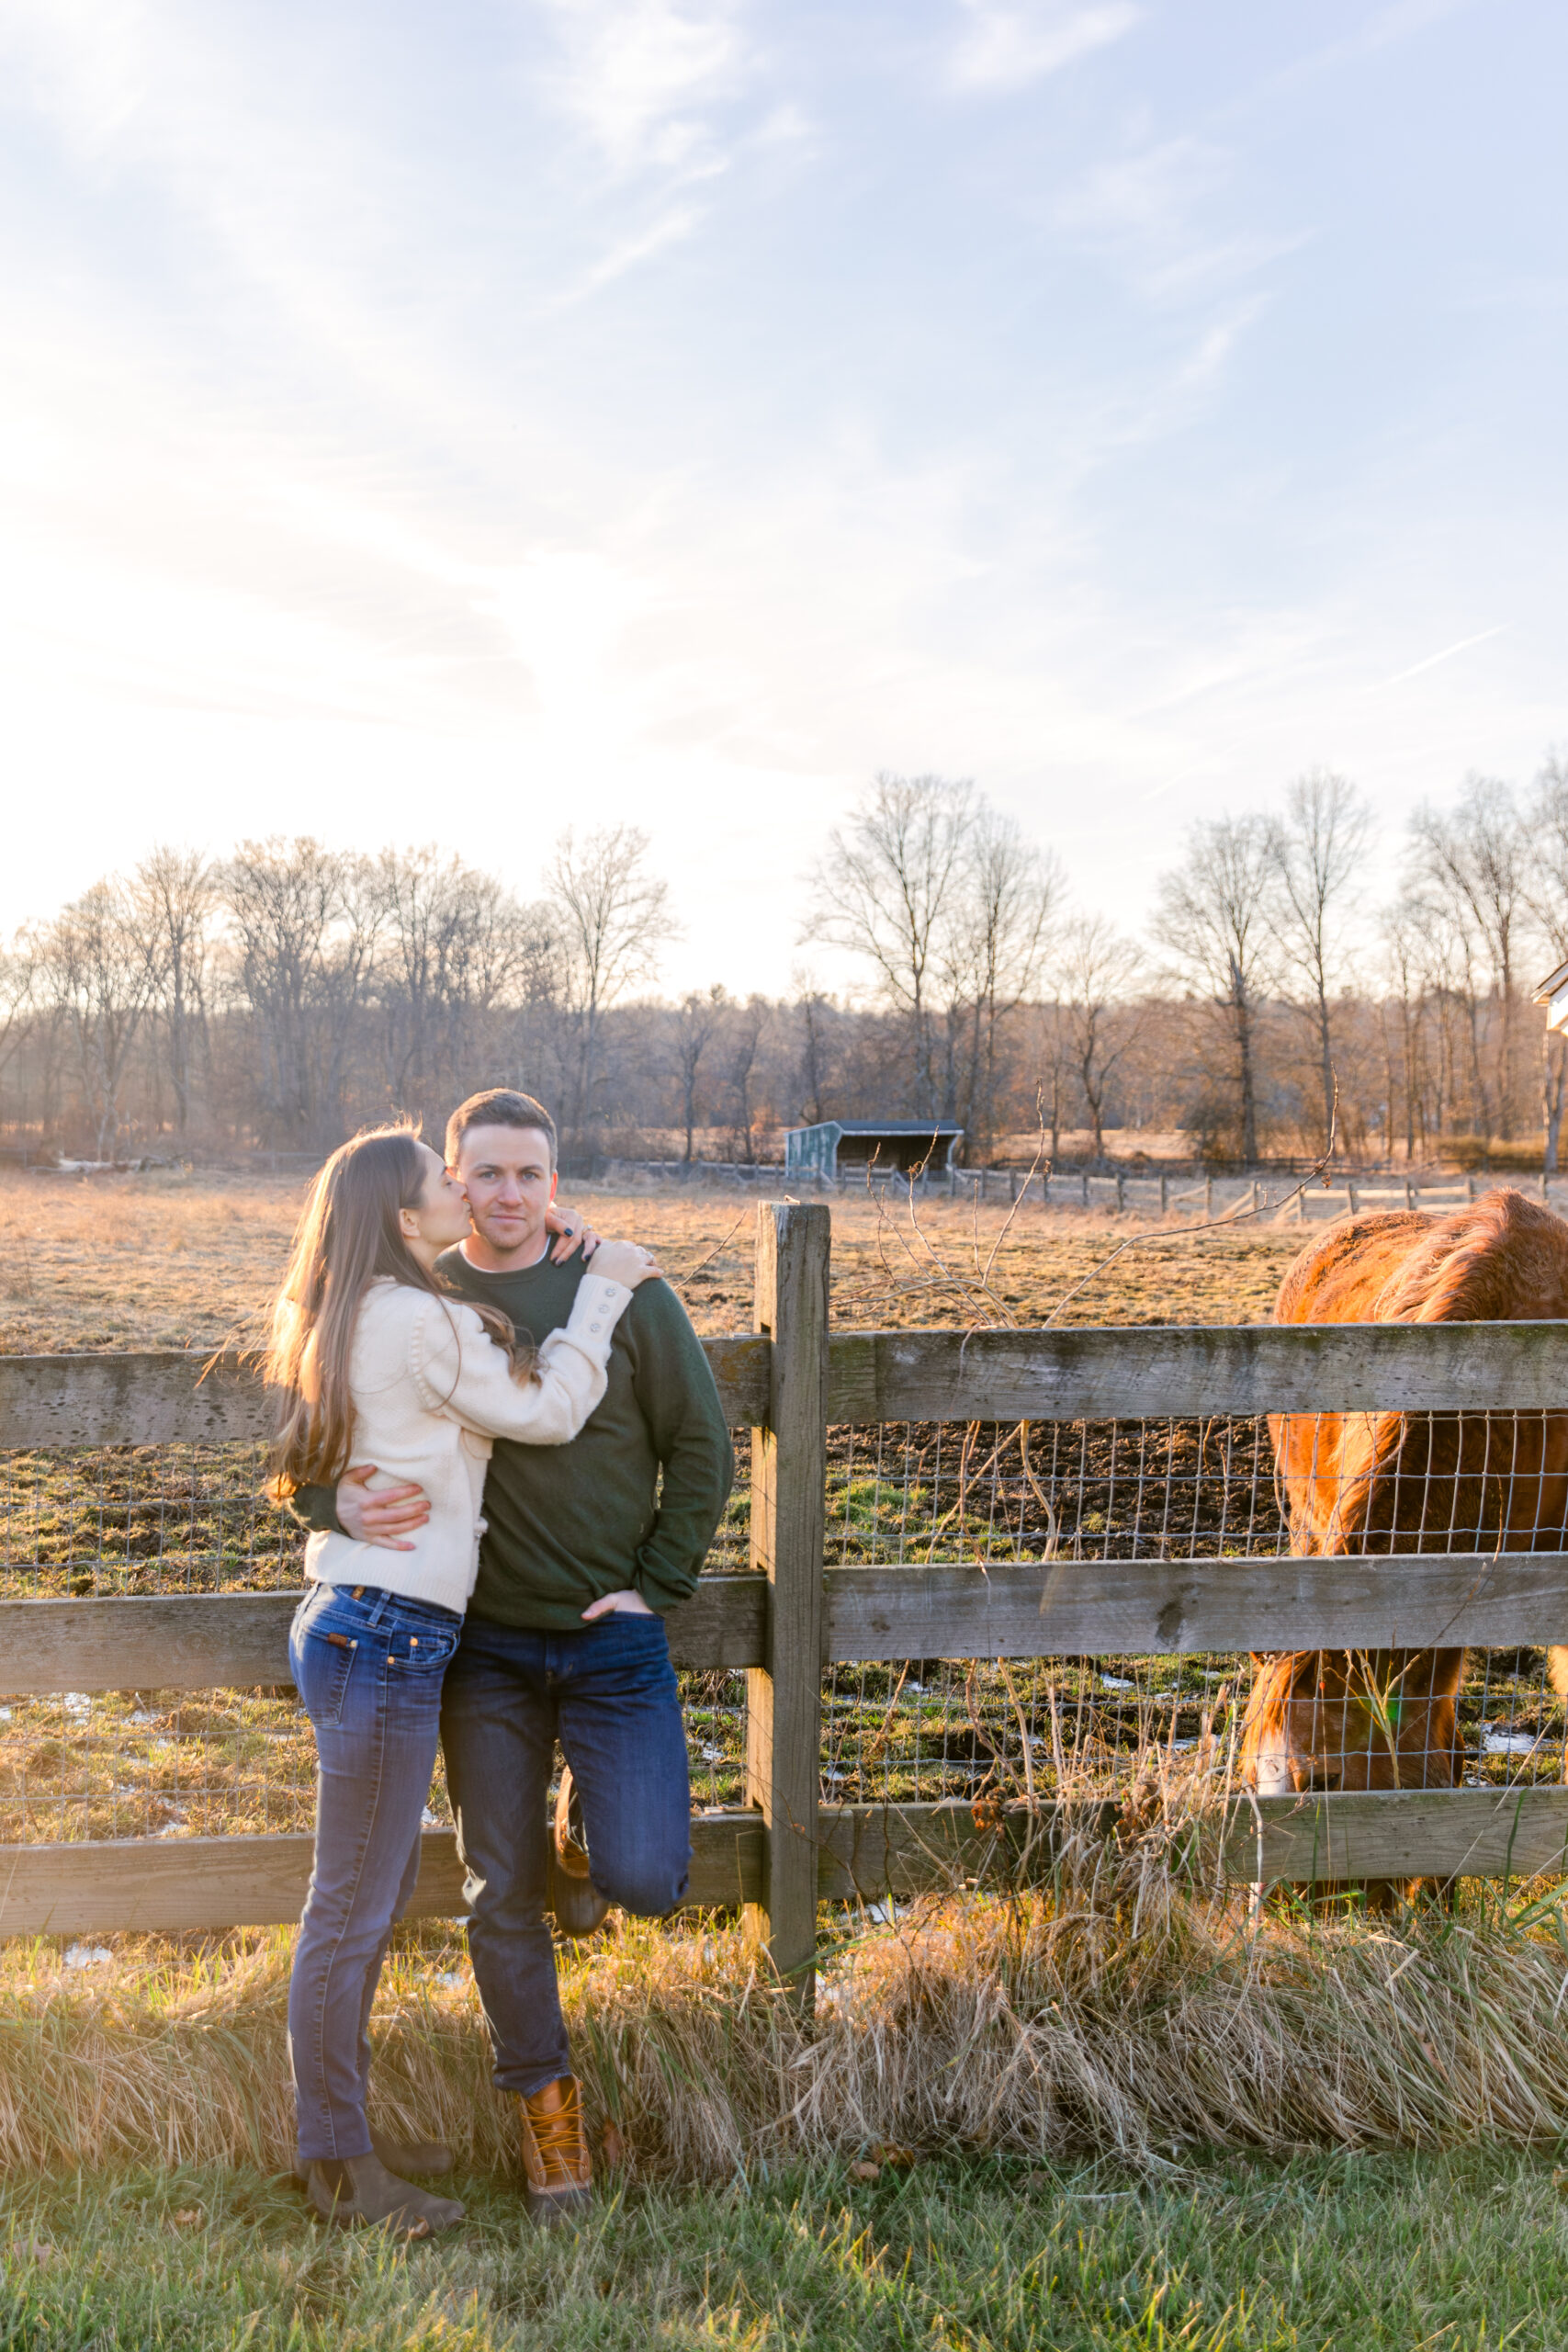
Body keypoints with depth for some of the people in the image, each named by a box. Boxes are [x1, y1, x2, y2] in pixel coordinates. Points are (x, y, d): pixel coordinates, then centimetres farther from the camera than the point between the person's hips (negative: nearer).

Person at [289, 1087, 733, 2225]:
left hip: (613, 1640, -1)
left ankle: (607, 1820, 26)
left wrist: (653, 1588, -4)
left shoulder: (626, 1293, -5)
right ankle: (545, 2100, 28)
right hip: (484, 1647, 2)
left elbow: (701, 1448, 2)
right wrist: (340, 1501, -20)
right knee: (502, 1897, 6)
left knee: (643, 1882, -11)